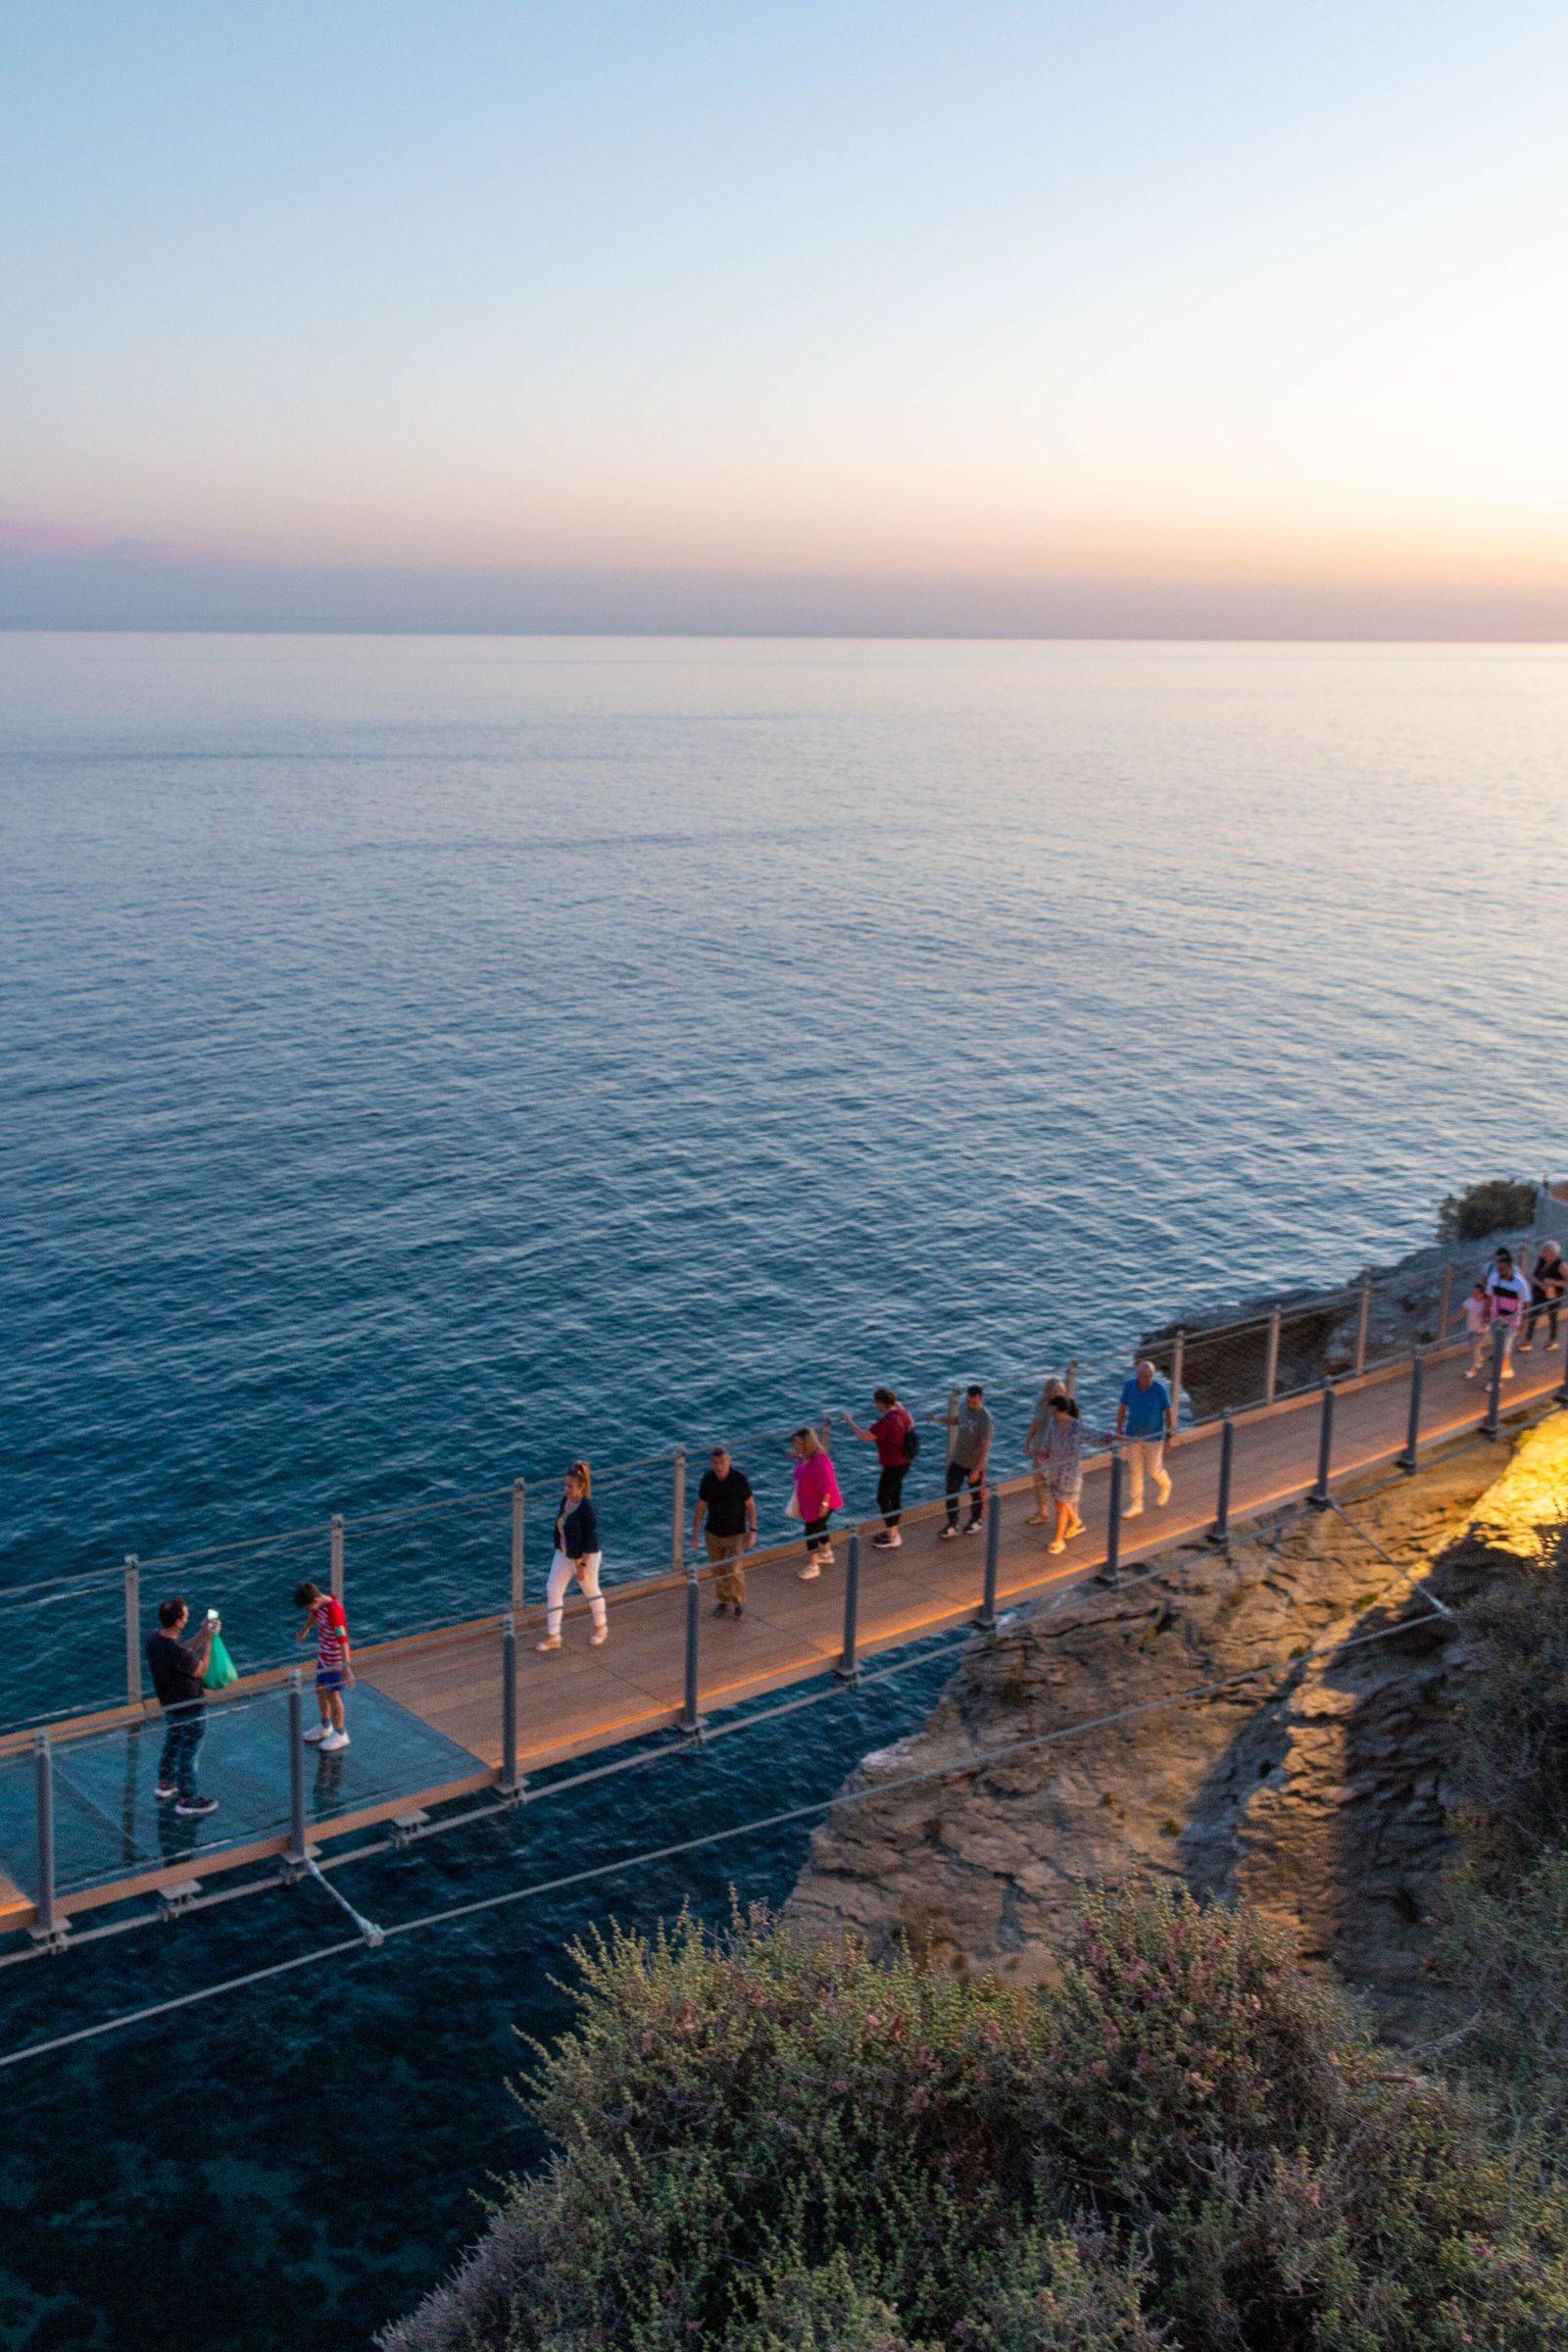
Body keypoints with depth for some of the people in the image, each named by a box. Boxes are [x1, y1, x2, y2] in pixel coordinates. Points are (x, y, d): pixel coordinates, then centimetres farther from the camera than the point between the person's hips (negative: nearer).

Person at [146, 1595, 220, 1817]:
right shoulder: (178, 1653, -38)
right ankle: (188, 1801, 26)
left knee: (172, 1745, 29)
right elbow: (200, 1670, -19)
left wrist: (201, 1635, -2)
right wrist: (209, 1640, -16)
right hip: (190, 1711, -8)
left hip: (169, 1705, 8)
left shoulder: (154, 1639, -13)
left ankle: (165, 1784, 48)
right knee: (188, 1755, 10)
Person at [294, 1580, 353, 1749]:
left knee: (332, 1695, 4)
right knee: (320, 1690, 20)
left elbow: (343, 1640, -37)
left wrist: (346, 1667, -42)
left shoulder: (334, 1611, -33)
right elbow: (313, 1616, 19)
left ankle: (341, 1735, 21)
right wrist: (305, 1630, 39)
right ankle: (325, 1727, 40)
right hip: (323, 1655, 8)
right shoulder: (320, 1603, -6)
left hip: (335, 1660, -8)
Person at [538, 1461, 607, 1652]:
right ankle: (553, 1636, 13)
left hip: (585, 1557, -7)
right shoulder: (565, 1500, -5)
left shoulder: (588, 1509, -28)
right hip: (564, 1554, 7)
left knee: (591, 1591, 15)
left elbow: (592, 1541, -23)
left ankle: (601, 1626, 41)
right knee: (552, 1590, 3)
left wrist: (582, 1565, -21)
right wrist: (559, 1549, 17)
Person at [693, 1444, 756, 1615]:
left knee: (733, 1571, -9)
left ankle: (739, 1601, 16)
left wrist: (752, 1531, -10)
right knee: (719, 1571, 13)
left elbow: (750, 1505, -9)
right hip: (713, 1533, 3)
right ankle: (723, 1600, 36)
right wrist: (695, 1535, -2)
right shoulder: (707, 1479, -11)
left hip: (735, 1534, -3)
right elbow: (701, 1507, -2)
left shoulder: (740, 1479, -19)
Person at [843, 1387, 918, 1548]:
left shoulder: (885, 1422, -28)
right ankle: (892, 1531, 34)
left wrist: (850, 1421, -12)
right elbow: (911, 1423, 22)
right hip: (904, 1463, 9)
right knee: (895, 1496, 21)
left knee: (883, 1499, 4)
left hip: (893, 1466, -9)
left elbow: (863, 1437, -24)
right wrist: (900, 1407, 33)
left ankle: (892, 1538, 12)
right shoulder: (901, 1414, -1)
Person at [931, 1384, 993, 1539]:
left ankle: (975, 1521, 38)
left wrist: (976, 1470, -24)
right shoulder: (964, 1407, -6)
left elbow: (985, 1447, -24)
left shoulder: (985, 1420, -27)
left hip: (974, 1464, -5)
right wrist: (939, 1418, 4)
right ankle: (952, 1524, 17)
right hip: (957, 1460, 6)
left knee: (976, 1495, 15)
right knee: (951, 1492, 4)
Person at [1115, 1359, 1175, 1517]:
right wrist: (1119, 1430, 0)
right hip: (1133, 1434, 3)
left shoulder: (1160, 1389, -21)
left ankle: (1164, 1484, 44)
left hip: (1154, 1436, -3)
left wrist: (1170, 1437, -10)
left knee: (1154, 1469, 10)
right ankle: (1135, 1505, 19)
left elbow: (1168, 1412, -12)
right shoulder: (1129, 1385, -14)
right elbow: (1122, 1408, -3)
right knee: (1134, 1470, 7)